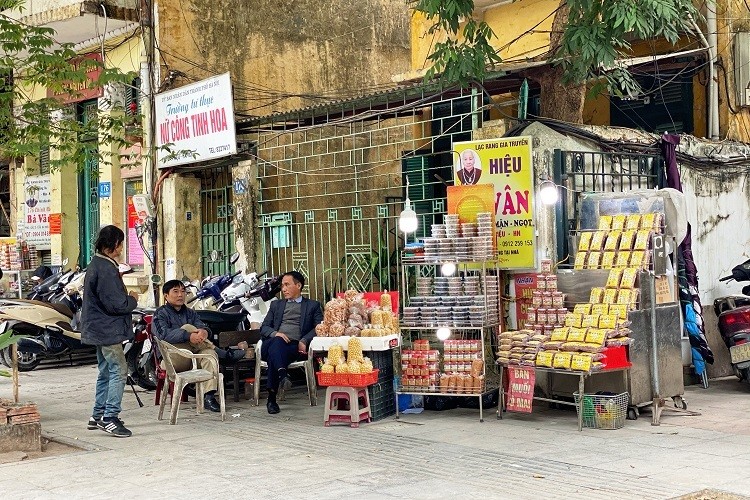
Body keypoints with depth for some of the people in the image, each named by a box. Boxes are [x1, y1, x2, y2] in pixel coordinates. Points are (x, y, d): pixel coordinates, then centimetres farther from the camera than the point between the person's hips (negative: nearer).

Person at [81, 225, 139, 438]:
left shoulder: (95, 265, 14)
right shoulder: (105, 270, -19)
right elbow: (115, 304, -22)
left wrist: (126, 297, 11)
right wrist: (132, 300, -5)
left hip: (99, 330, 11)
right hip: (108, 330, -11)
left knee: (106, 371, 17)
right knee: (118, 371, -9)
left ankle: (98, 416, 23)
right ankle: (109, 418, -10)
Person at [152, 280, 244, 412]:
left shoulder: (190, 313, 25)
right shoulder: (161, 314, 7)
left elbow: (202, 326, 5)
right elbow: (164, 334, -15)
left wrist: (204, 331, -23)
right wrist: (189, 336, -31)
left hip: (192, 358, 4)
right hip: (172, 358, -4)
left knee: (210, 354, -30)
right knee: (187, 327, -25)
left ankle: (209, 396, -41)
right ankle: (224, 353, -22)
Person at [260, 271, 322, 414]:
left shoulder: (313, 305, 22)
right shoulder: (276, 305, 31)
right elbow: (263, 328, 19)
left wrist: (304, 340, -11)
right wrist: (275, 334, -5)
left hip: (296, 346, -2)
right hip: (273, 343, 2)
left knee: (273, 355, -37)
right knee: (277, 342, -38)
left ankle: (272, 398, -43)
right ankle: (282, 374, -60)